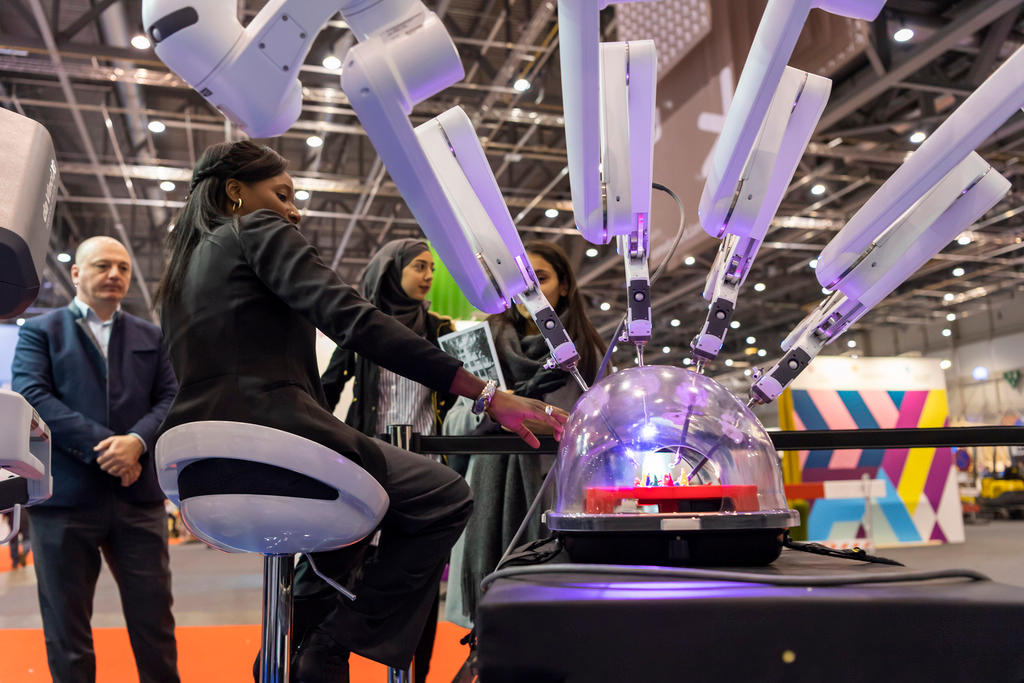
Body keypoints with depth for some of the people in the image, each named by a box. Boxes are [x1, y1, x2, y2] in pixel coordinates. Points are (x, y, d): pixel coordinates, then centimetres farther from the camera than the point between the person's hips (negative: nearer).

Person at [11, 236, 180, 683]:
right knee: (66, 629, 8)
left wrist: (137, 441, -14)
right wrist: (102, 446, -16)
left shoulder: (150, 337, 16)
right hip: (64, 497, -2)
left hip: (138, 496, 2)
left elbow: (171, 399, 7)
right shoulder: (39, 331, 8)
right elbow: (31, 396, -7)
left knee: (154, 619, 6)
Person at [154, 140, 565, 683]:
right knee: (445, 498, 2)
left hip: (199, 473, 10)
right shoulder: (259, 231, 1)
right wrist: (487, 394, -18)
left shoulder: (180, 268, 25)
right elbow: (354, 323, -14)